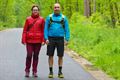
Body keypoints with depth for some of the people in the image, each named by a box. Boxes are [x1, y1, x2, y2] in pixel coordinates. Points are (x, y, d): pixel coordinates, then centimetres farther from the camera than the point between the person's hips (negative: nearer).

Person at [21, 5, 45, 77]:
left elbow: (43, 30, 3)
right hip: (29, 40, 0)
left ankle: (35, 71, 16)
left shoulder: (41, 19, 4)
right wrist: (24, 40, -3)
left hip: (38, 41, 1)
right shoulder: (28, 19, 4)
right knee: (29, 55, -6)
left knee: (36, 56, 6)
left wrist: (43, 40, -4)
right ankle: (27, 71, 9)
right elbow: (25, 30, 4)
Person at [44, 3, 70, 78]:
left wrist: (67, 39, -7)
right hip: (51, 39, 0)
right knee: (50, 55, 1)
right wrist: (46, 39, -8)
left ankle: (60, 72, 13)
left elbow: (67, 29, 2)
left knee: (60, 56, 2)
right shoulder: (49, 17, 4)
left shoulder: (64, 18, 3)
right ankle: (51, 72, 9)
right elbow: (46, 29, 2)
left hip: (60, 39, 0)